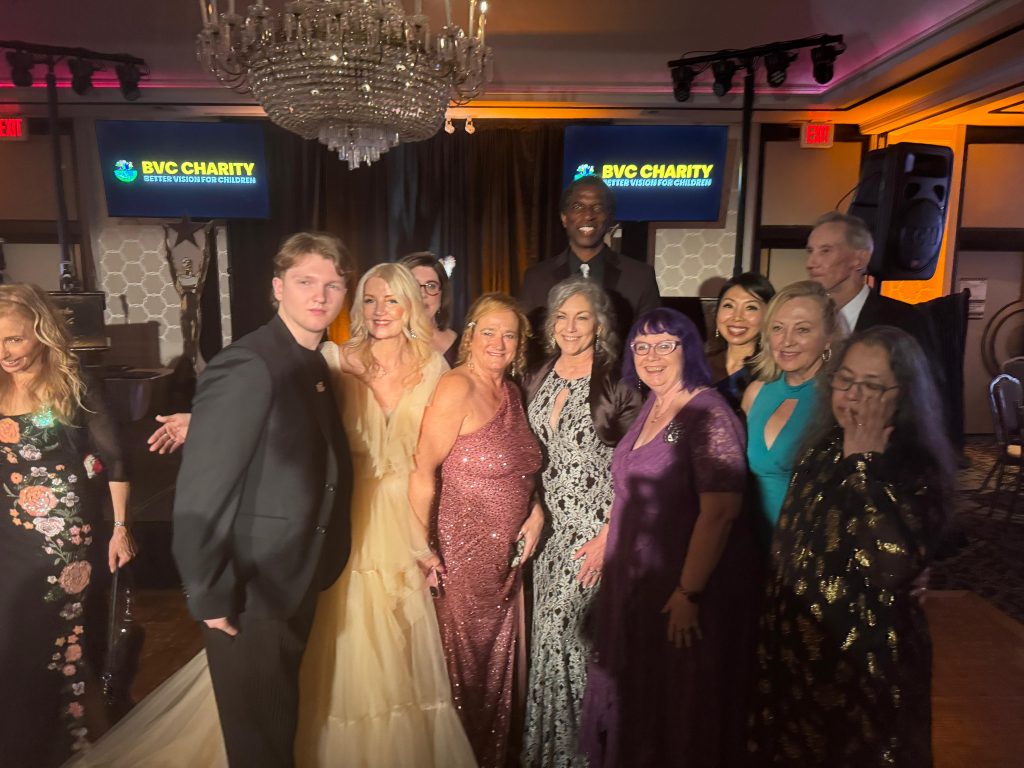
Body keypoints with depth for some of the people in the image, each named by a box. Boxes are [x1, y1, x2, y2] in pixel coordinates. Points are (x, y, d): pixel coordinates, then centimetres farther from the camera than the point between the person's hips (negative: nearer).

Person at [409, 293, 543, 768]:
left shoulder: (511, 391, 6)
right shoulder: (456, 387, -16)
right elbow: (423, 471, -18)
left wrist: (535, 511, -1)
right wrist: (422, 544, -18)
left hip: (508, 556, 7)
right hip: (463, 554, -7)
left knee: (500, 667, 20)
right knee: (464, 669, 12)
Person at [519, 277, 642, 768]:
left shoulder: (617, 383, -9)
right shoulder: (537, 380, 7)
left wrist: (610, 534, -14)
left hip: (596, 530, -5)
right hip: (550, 526, 5)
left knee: (567, 633, -3)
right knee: (549, 632, 10)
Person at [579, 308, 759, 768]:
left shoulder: (707, 414, -19)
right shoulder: (650, 407, 6)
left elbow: (719, 512, -24)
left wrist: (689, 593, -23)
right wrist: (607, 541, 14)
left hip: (684, 589, -8)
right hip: (633, 582, 8)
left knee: (679, 703, 13)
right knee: (635, 695, 24)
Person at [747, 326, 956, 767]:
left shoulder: (918, 468, -17)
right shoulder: (823, 448, 2)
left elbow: (893, 568, -33)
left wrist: (863, 463, -28)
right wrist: (775, 626, 16)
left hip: (867, 661, -6)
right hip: (796, 648, 6)